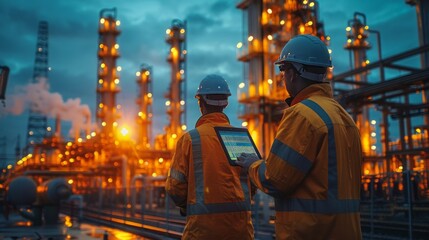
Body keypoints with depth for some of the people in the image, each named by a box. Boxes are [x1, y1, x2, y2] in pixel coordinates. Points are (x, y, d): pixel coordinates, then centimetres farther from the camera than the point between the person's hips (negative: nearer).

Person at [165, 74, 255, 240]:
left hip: (203, 221, -2)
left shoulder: (189, 139, -4)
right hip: (239, 220, 3)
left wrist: (185, 206, 15)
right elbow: (253, 183, 4)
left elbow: (175, 186, -5)